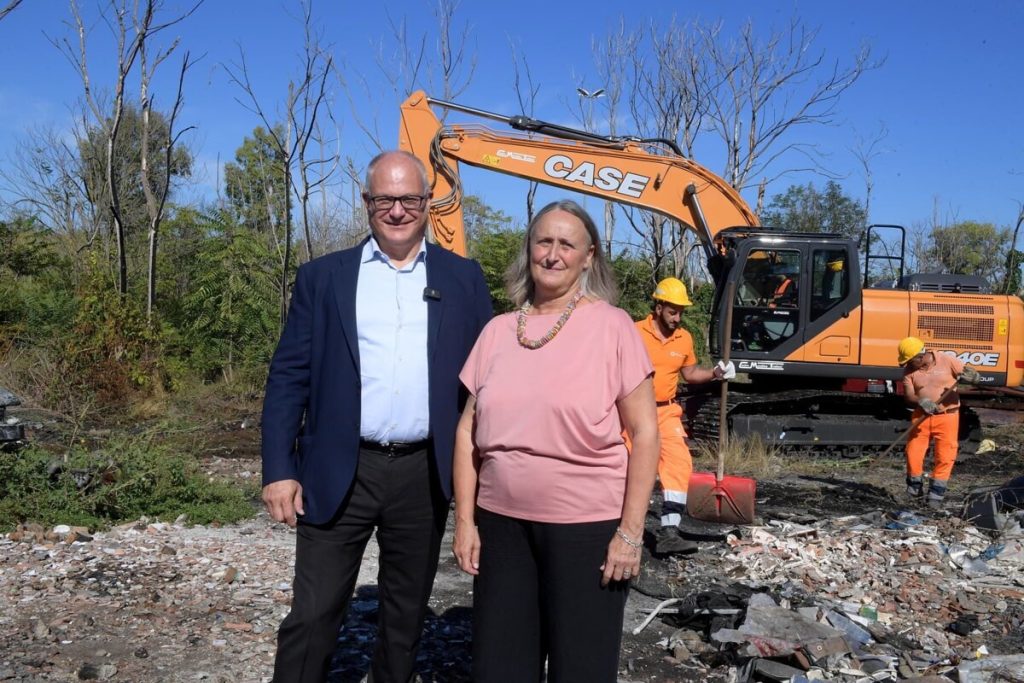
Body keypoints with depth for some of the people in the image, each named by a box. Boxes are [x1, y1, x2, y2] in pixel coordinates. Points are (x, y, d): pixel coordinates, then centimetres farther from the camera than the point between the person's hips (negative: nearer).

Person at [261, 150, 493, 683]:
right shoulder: (322, 277, 3)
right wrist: (279, 470, -7)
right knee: (313, 615, 2)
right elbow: (289, 376, 1)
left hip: (424, 474, 2)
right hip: (339, 472, -1)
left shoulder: (462, 279, 6)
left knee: (406, 613, 16)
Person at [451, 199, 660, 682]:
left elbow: (644, 432, -6)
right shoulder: (498, 331, 5)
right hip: (502, 523, 4)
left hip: (587, 526, -3)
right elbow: (468, 432, 8)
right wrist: (465, 521, 3)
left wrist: (631, 531, -10)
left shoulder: (611, 326, -6)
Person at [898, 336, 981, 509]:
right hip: (921, 417, 2)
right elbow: (908, 395, -4)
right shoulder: (909, 370, 0)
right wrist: (921, 401, -26)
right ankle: (914, 490, 24)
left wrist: (967, 376, -28)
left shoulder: (947, 361, -8)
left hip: (947, 416, -2)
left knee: (944, 458, -3)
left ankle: (936, 495, 10)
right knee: (913, 454, 2)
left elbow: (975, 375, -4)